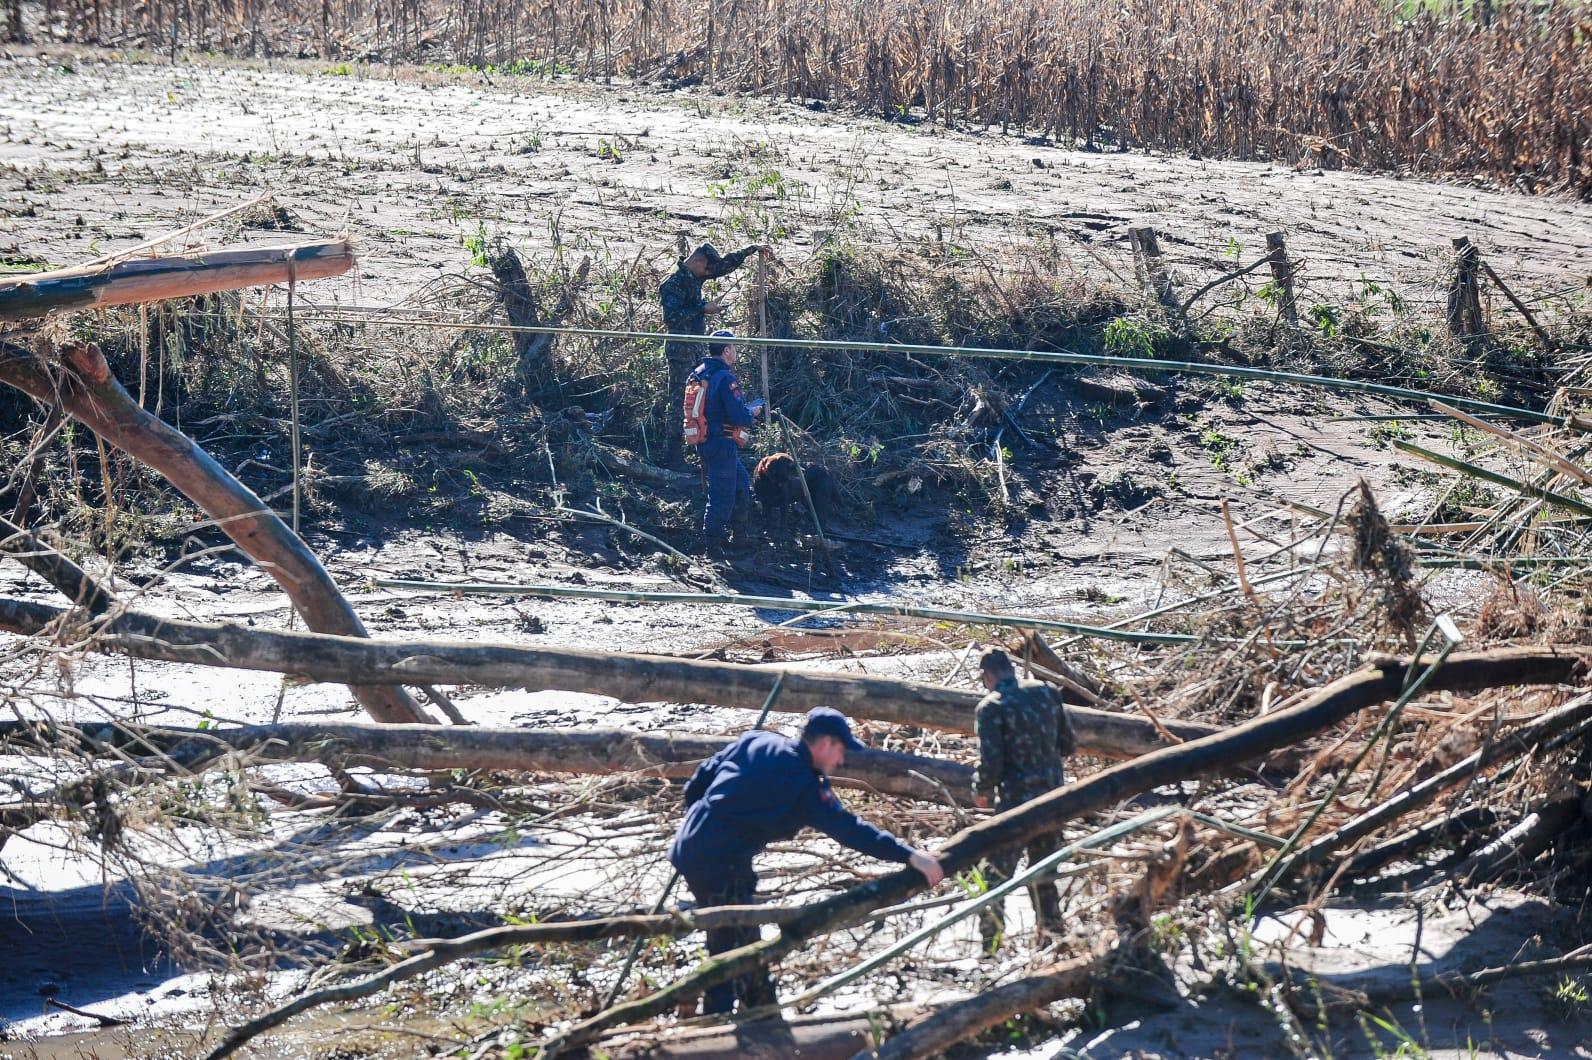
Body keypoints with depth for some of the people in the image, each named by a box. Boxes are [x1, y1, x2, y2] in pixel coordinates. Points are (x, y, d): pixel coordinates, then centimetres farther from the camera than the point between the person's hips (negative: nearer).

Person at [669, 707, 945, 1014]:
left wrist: (697, 819, 30)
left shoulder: (756, 742, 8)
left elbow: (701, 776, 15)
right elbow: (848, 828, -20)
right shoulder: (802, 784, -14)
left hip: (689, 847, 9)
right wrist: (909, 855, -21)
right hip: (721, 865, -9)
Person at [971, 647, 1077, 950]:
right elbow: (1068, 745, 9)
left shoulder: (991, 707, -13)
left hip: (1014, 800, -6)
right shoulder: (1046, 692, 4)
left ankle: (991, 937, -5)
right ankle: (1051, 927, 25)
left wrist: (981, 791, 3)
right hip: (1052, 795, 6)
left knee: (997, 870, 0)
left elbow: (990, 762, -16)